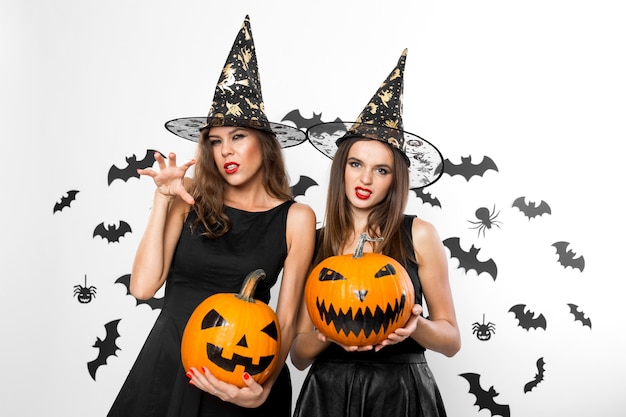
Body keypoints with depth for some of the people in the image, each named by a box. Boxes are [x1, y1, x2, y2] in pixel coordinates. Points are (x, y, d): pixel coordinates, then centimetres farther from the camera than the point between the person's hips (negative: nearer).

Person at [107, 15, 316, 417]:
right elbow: (143, 287, -8)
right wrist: (163, 198, -10)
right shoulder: (191, 199, -2)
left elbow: (287, 319, -4)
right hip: (167, 364, 2)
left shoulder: (296, 218, -6)